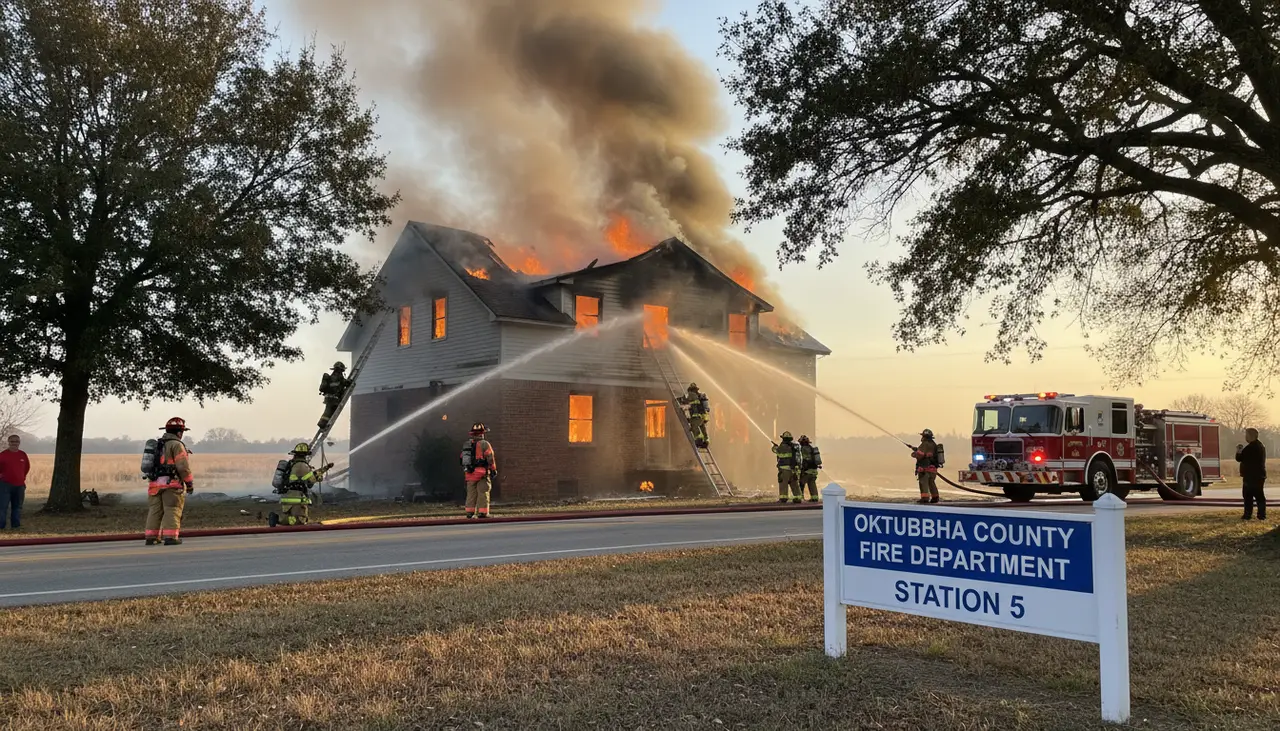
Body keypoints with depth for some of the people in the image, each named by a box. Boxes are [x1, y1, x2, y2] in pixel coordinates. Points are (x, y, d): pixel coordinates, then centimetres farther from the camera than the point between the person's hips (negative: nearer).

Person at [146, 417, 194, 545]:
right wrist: (190, 483, -7)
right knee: (172, 511, -6)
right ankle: (170, 537, -11)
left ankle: (151, 537, 11)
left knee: (155, 511, 10)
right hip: (171, 484, -8)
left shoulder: (157, 445, 19)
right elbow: (183, 466, -14)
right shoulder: (176, 444, -7)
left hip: (155, 484, 8)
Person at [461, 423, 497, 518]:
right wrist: (494, 470, -1)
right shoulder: (484, 444, -6)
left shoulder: (466, 444, 14)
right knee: (483, 493, -3)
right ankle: (482, 512, -7)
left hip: (469, 474, 6)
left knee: (471, 493, 10)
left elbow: (463, 459, 15)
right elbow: (490, 458, -10)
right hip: (482, 474, -6)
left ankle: (470, 512, 9)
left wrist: (465, 471, 20)